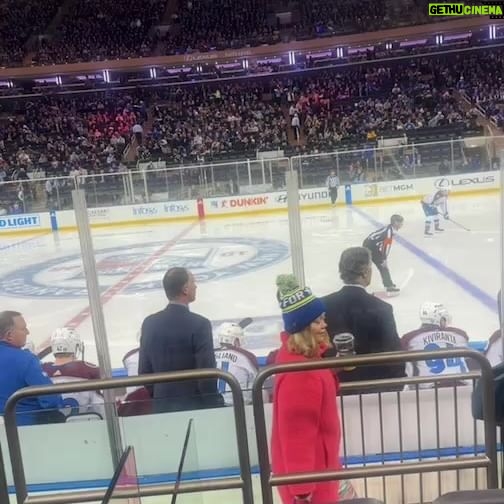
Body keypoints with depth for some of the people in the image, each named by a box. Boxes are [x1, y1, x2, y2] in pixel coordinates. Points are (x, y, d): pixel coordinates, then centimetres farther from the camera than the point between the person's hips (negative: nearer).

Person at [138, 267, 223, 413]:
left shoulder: (149, 323, -2)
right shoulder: (199, 324, -18)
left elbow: (144, 371, 5)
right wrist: (215, 407, -6)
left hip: (163, 406, 5)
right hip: (196, 406, -5)